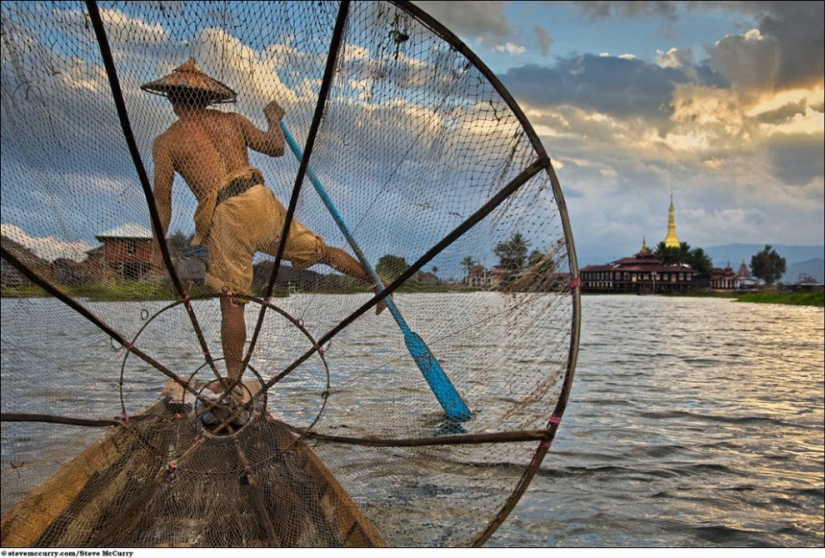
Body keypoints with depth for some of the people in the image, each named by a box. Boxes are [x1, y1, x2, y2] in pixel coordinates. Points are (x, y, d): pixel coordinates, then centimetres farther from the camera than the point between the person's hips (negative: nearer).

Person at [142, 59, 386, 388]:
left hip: (224, 216, -3)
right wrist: (274, 120, 42)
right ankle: (376, 281, 25)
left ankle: (234, 381, 9)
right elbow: (275, 147, 22)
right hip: (261, 200, 4)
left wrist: (158, 251, 12)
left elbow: (162, 201, 4)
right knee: (320, 250, 20)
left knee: (231, 303, 2)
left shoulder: (166, 142, 9)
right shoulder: (231, 121, 17)